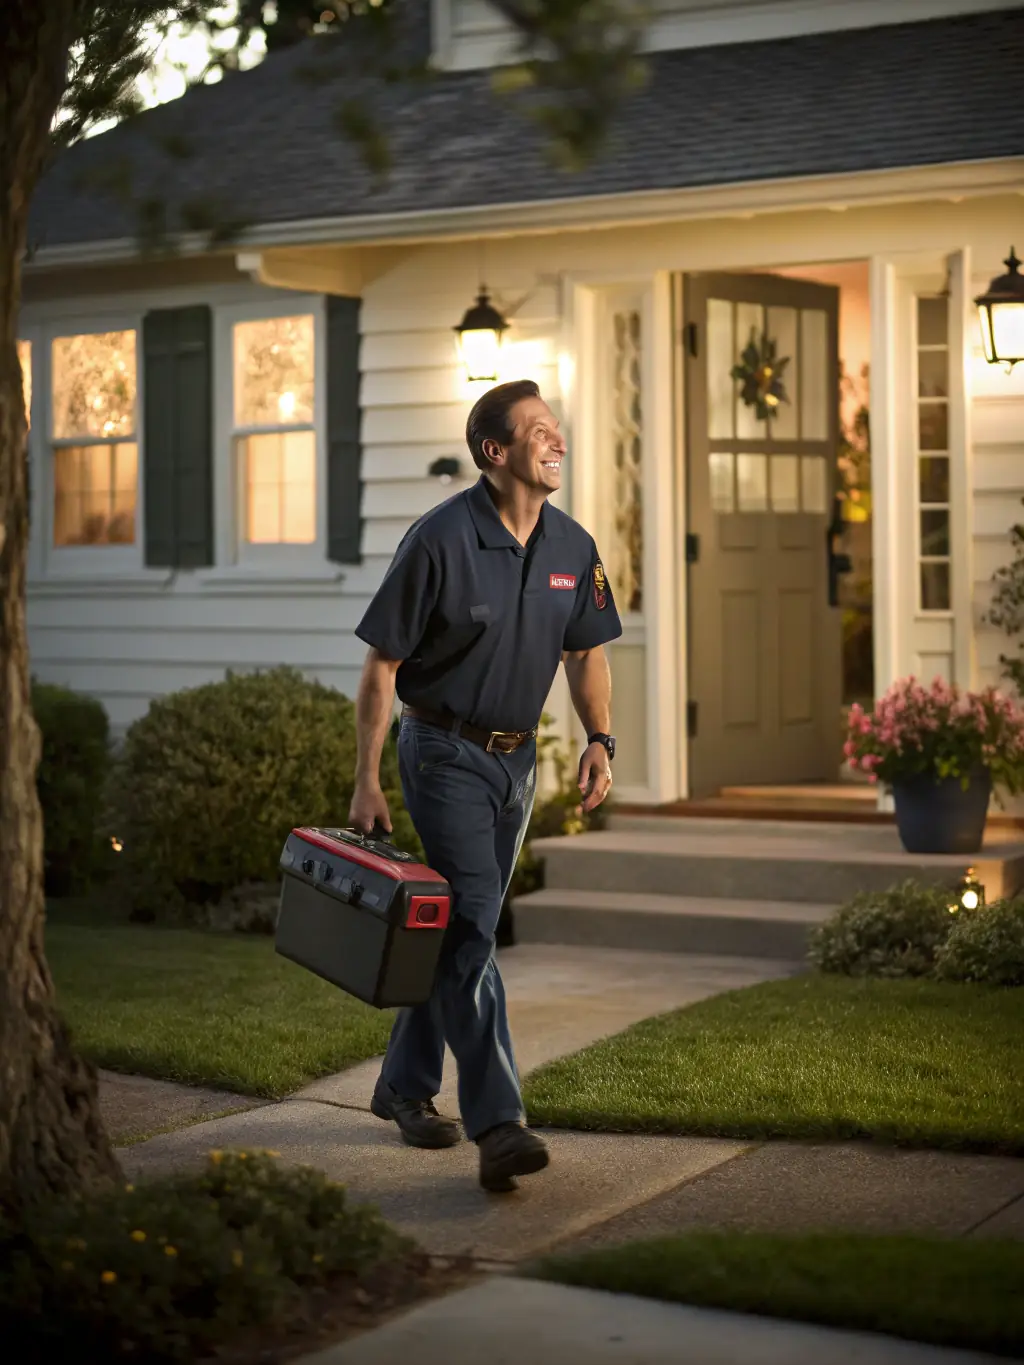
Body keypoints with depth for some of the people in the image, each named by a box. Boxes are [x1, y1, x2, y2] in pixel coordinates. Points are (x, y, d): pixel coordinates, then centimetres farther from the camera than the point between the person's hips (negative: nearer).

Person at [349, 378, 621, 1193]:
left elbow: (586, 652, 14)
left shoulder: (572, 546, 2)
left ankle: (406, 1086, 30)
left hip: (517, 758, 6)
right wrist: (368, 781, -13)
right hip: (445, 752, -6)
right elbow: (382, 664, -12)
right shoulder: (441, 539, -16)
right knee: (472, 929, -14)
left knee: (458, 926, 15)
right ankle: (498, 1124, -16)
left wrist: (600, 739, -1)